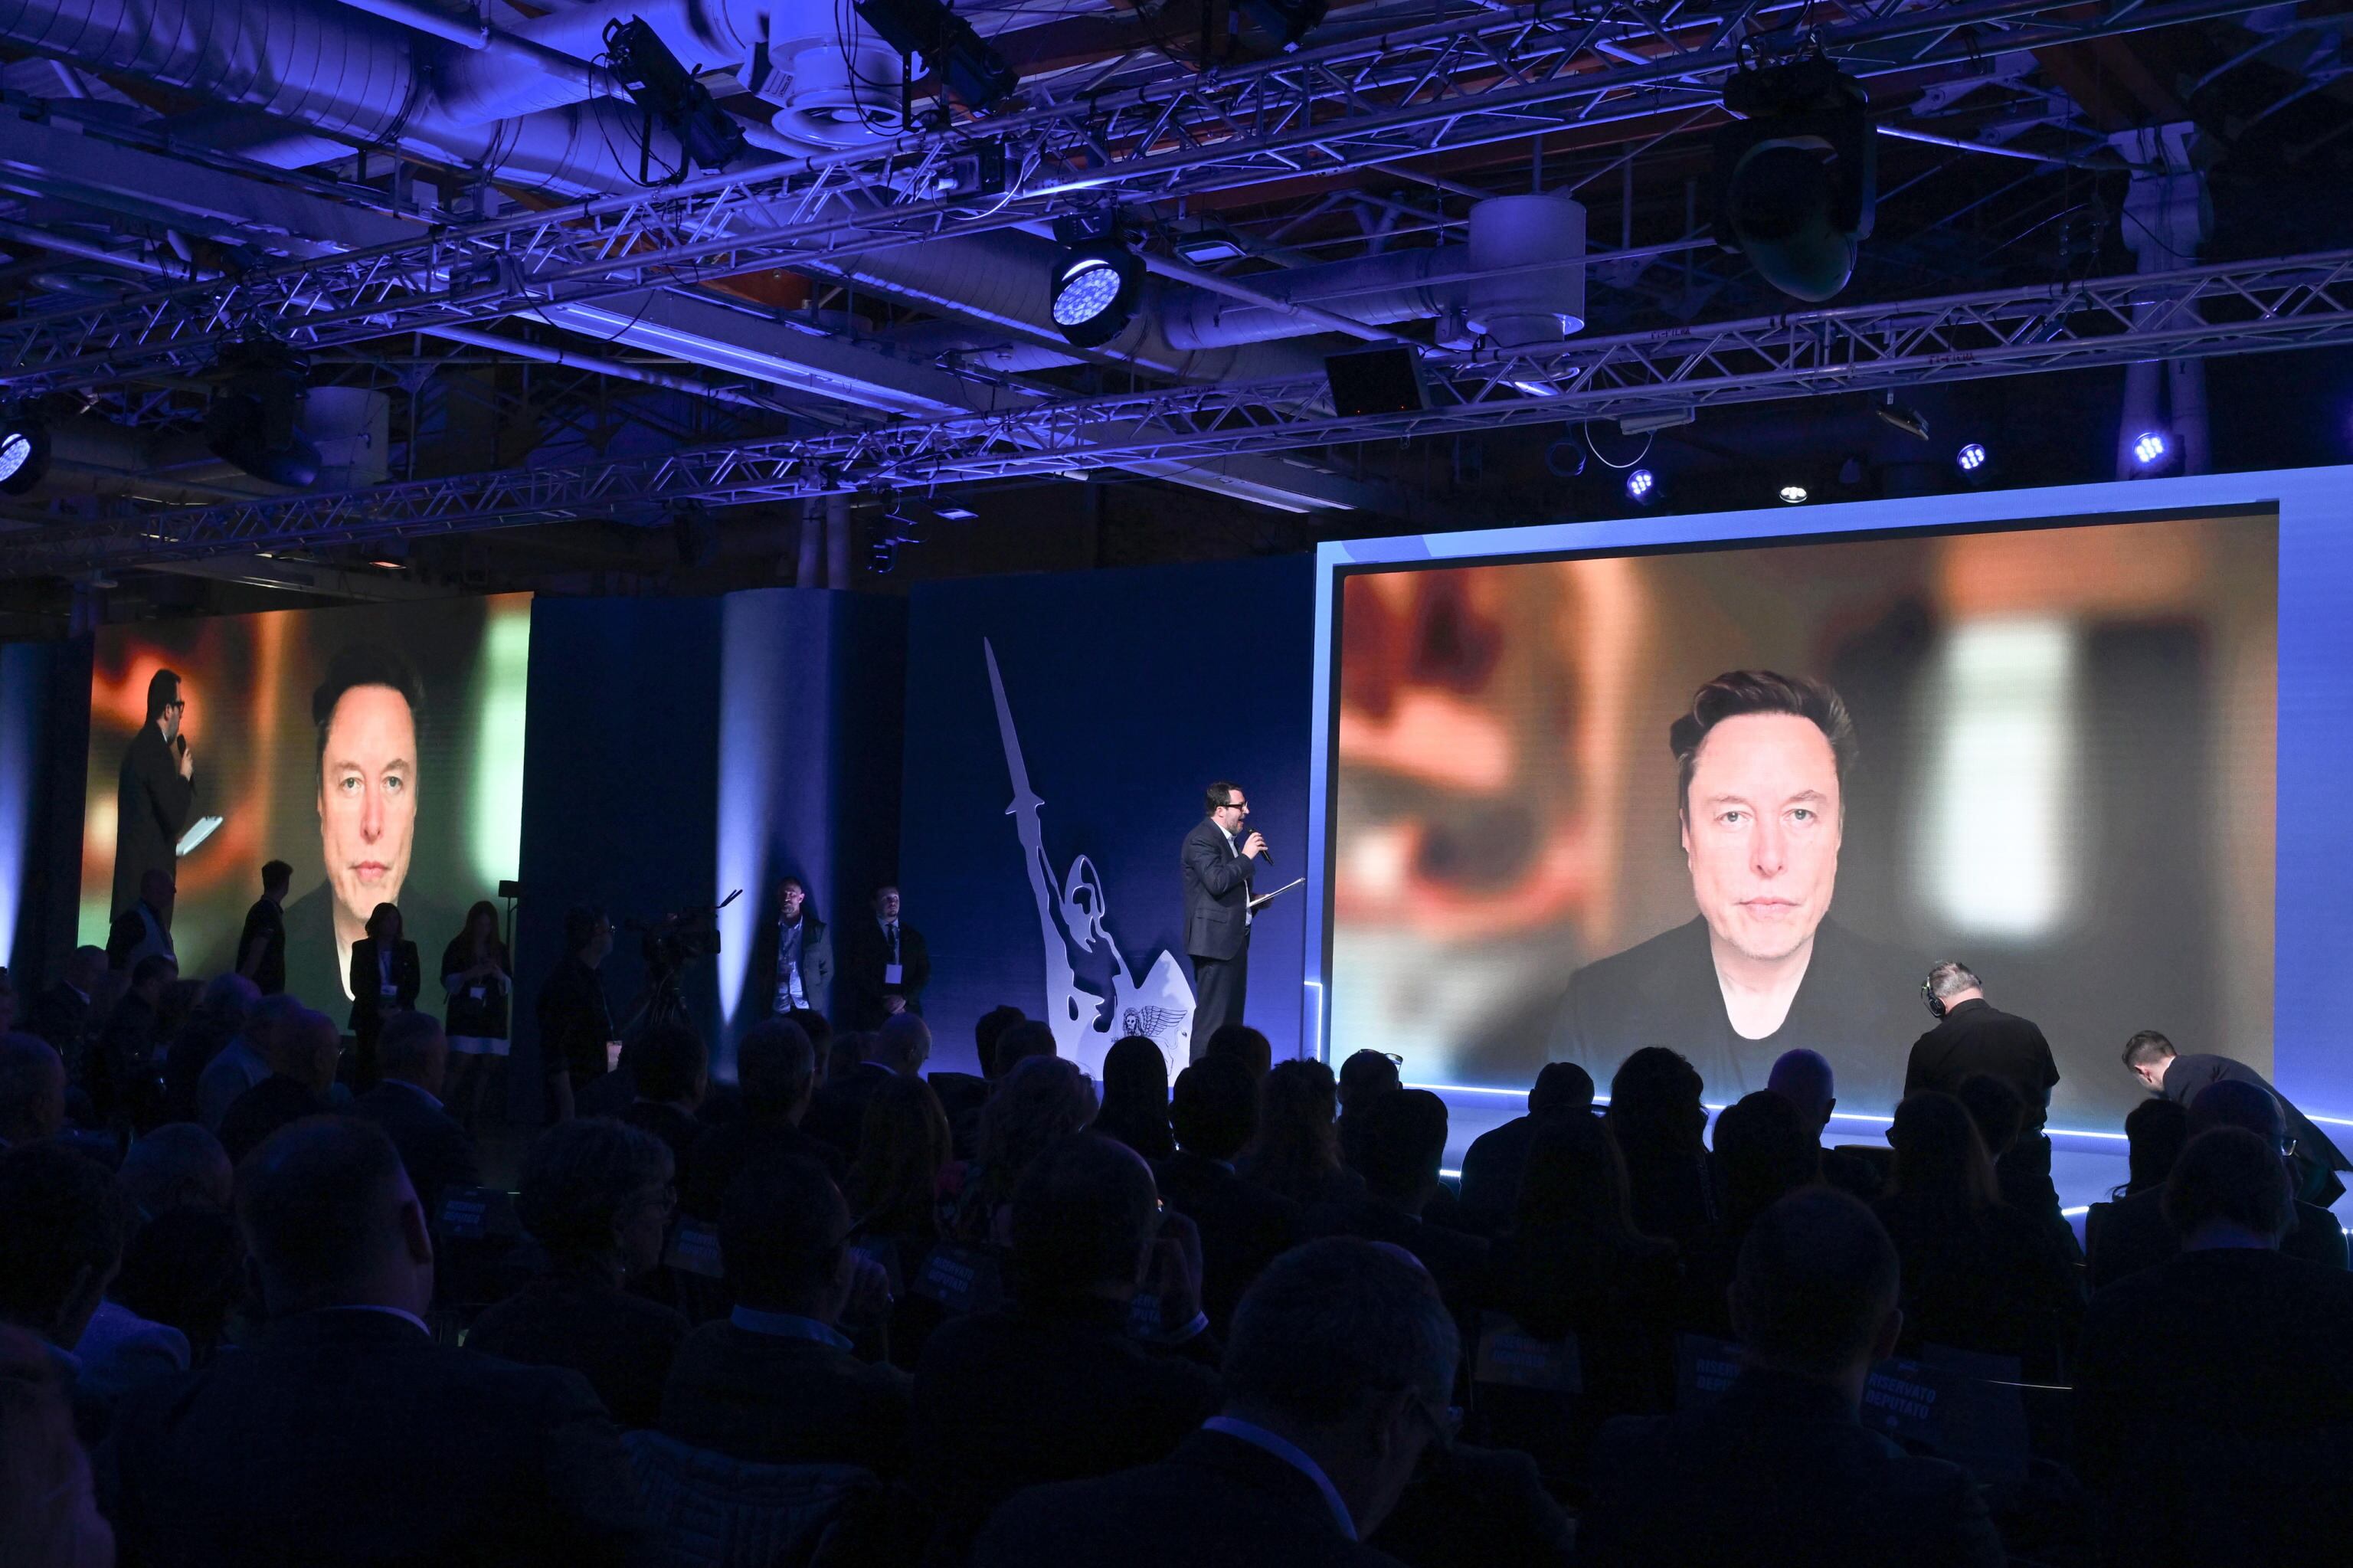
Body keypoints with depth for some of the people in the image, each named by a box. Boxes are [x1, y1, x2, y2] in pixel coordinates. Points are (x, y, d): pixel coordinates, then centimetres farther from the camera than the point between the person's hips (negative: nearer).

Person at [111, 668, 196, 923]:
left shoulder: (139, 744, 14)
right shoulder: (157, 750, -14)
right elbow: (175, 817, -18)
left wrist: (172, 844, 19)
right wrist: (185, 776, -5)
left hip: (134, 872, 10)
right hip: (150, 874, -10)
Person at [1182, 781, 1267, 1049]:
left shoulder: (1228, 838, 18)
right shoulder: (1201, 839, -13)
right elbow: (1216, 882, -26)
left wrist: (1253, 899, 10)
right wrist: (1246, 856, -16)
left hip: (1234, 938, 10)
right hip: (1215, 940, -10)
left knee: (1231, 1017, 10)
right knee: (1212, 1017, -9)